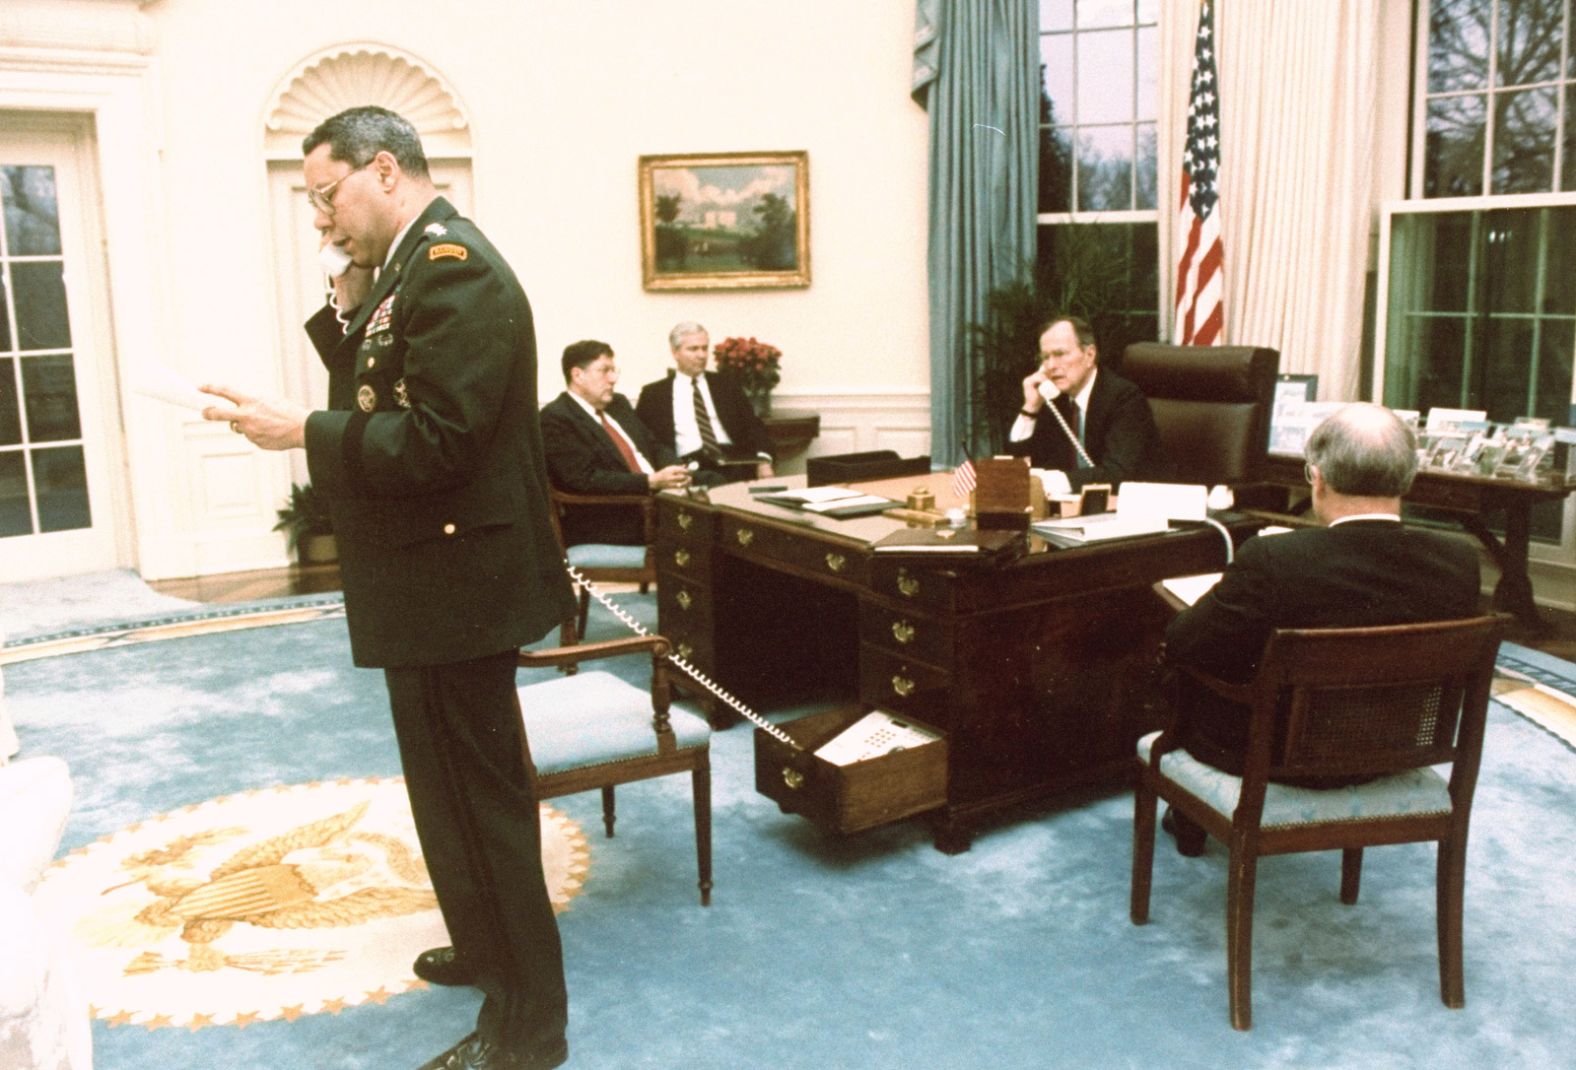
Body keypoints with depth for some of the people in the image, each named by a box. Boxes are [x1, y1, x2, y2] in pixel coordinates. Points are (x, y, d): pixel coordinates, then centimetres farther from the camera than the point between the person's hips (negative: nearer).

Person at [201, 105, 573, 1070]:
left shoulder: (453, 265, -18)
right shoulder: (408, 269, 14)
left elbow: (436, 440, -26)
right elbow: (379, 406, 11)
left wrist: (301, 431, -19)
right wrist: (349, 308, 1)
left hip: (456, 583, -11)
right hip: (428, 584, 11)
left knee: (482, 795, 0)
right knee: (451, 784, 23)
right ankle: (484, 946, 43)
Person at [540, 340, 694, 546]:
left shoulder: (618, 403, 18)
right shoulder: (555, 418, -8)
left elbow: (655, 447, 21)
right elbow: (586, 479, -17)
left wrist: (674, 470, -4)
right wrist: (651, 481, -22)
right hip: (607, 524, -8)